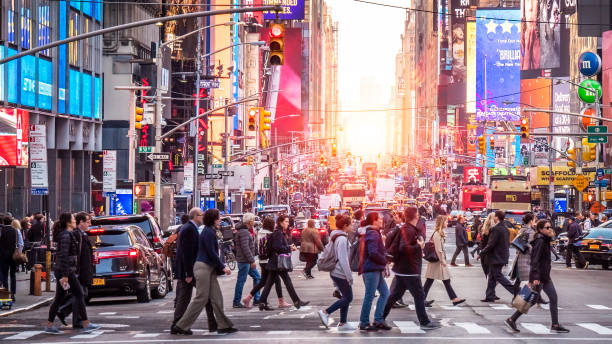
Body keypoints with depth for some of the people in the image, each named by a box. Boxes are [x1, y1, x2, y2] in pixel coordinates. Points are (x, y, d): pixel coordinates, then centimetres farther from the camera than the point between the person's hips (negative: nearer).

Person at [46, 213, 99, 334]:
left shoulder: (68, 234, 16)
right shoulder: (66, 235, -15)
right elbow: (64, 256, -21)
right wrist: (65, 275, -23)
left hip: (59, 270, 10)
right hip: (65, 270, -10)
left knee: (60, 297, 10)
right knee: (79, 295, -4)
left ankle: (49, 326, 10)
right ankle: (86, 325, 0)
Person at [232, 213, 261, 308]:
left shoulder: (245, 231, 17)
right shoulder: (244, 232, -17)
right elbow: (245, 247, -24)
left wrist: (252, 260, 22)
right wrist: (252, 260, -23)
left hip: (247, 261, 11)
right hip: (244, 261, -11)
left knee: (257, 277, 13)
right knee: (241, 281, -5)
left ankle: (257, 299, 16)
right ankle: (236, 302, 0)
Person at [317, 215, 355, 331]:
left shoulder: (334, 237, 12)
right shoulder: (342, 239, -18)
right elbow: (343, 259, -21)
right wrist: (349, 276, -17)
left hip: (335, 272, 10)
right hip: (341, 273, -10)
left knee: (346, 297, 13)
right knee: (348, 298, -2)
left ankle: (343, 323, 13)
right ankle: (325, 312, -3)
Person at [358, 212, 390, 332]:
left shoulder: (374, 233, 17)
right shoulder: (373, 235, -16)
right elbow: (373, 253, -25)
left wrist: (384, 256, 11)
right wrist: (384, 260, -12)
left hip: (376, 269, 11)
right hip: (372, 269, -11)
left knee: (385, 292, 12)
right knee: (369, 296, -4)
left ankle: (378, 320, 14)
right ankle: (364, 323, 2)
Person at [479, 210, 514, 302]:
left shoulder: (496, 229, -19)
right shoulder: (505, 229, 9)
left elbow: (491, 244, -20)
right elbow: (507, 244, 14)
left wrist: (481, 253, -10)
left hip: (496, 258, -9)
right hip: (503, 257, 9)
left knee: (498, 276, -3)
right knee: (491, 277, 14)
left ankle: (515, 290, -8)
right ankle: (489, 296, 16)